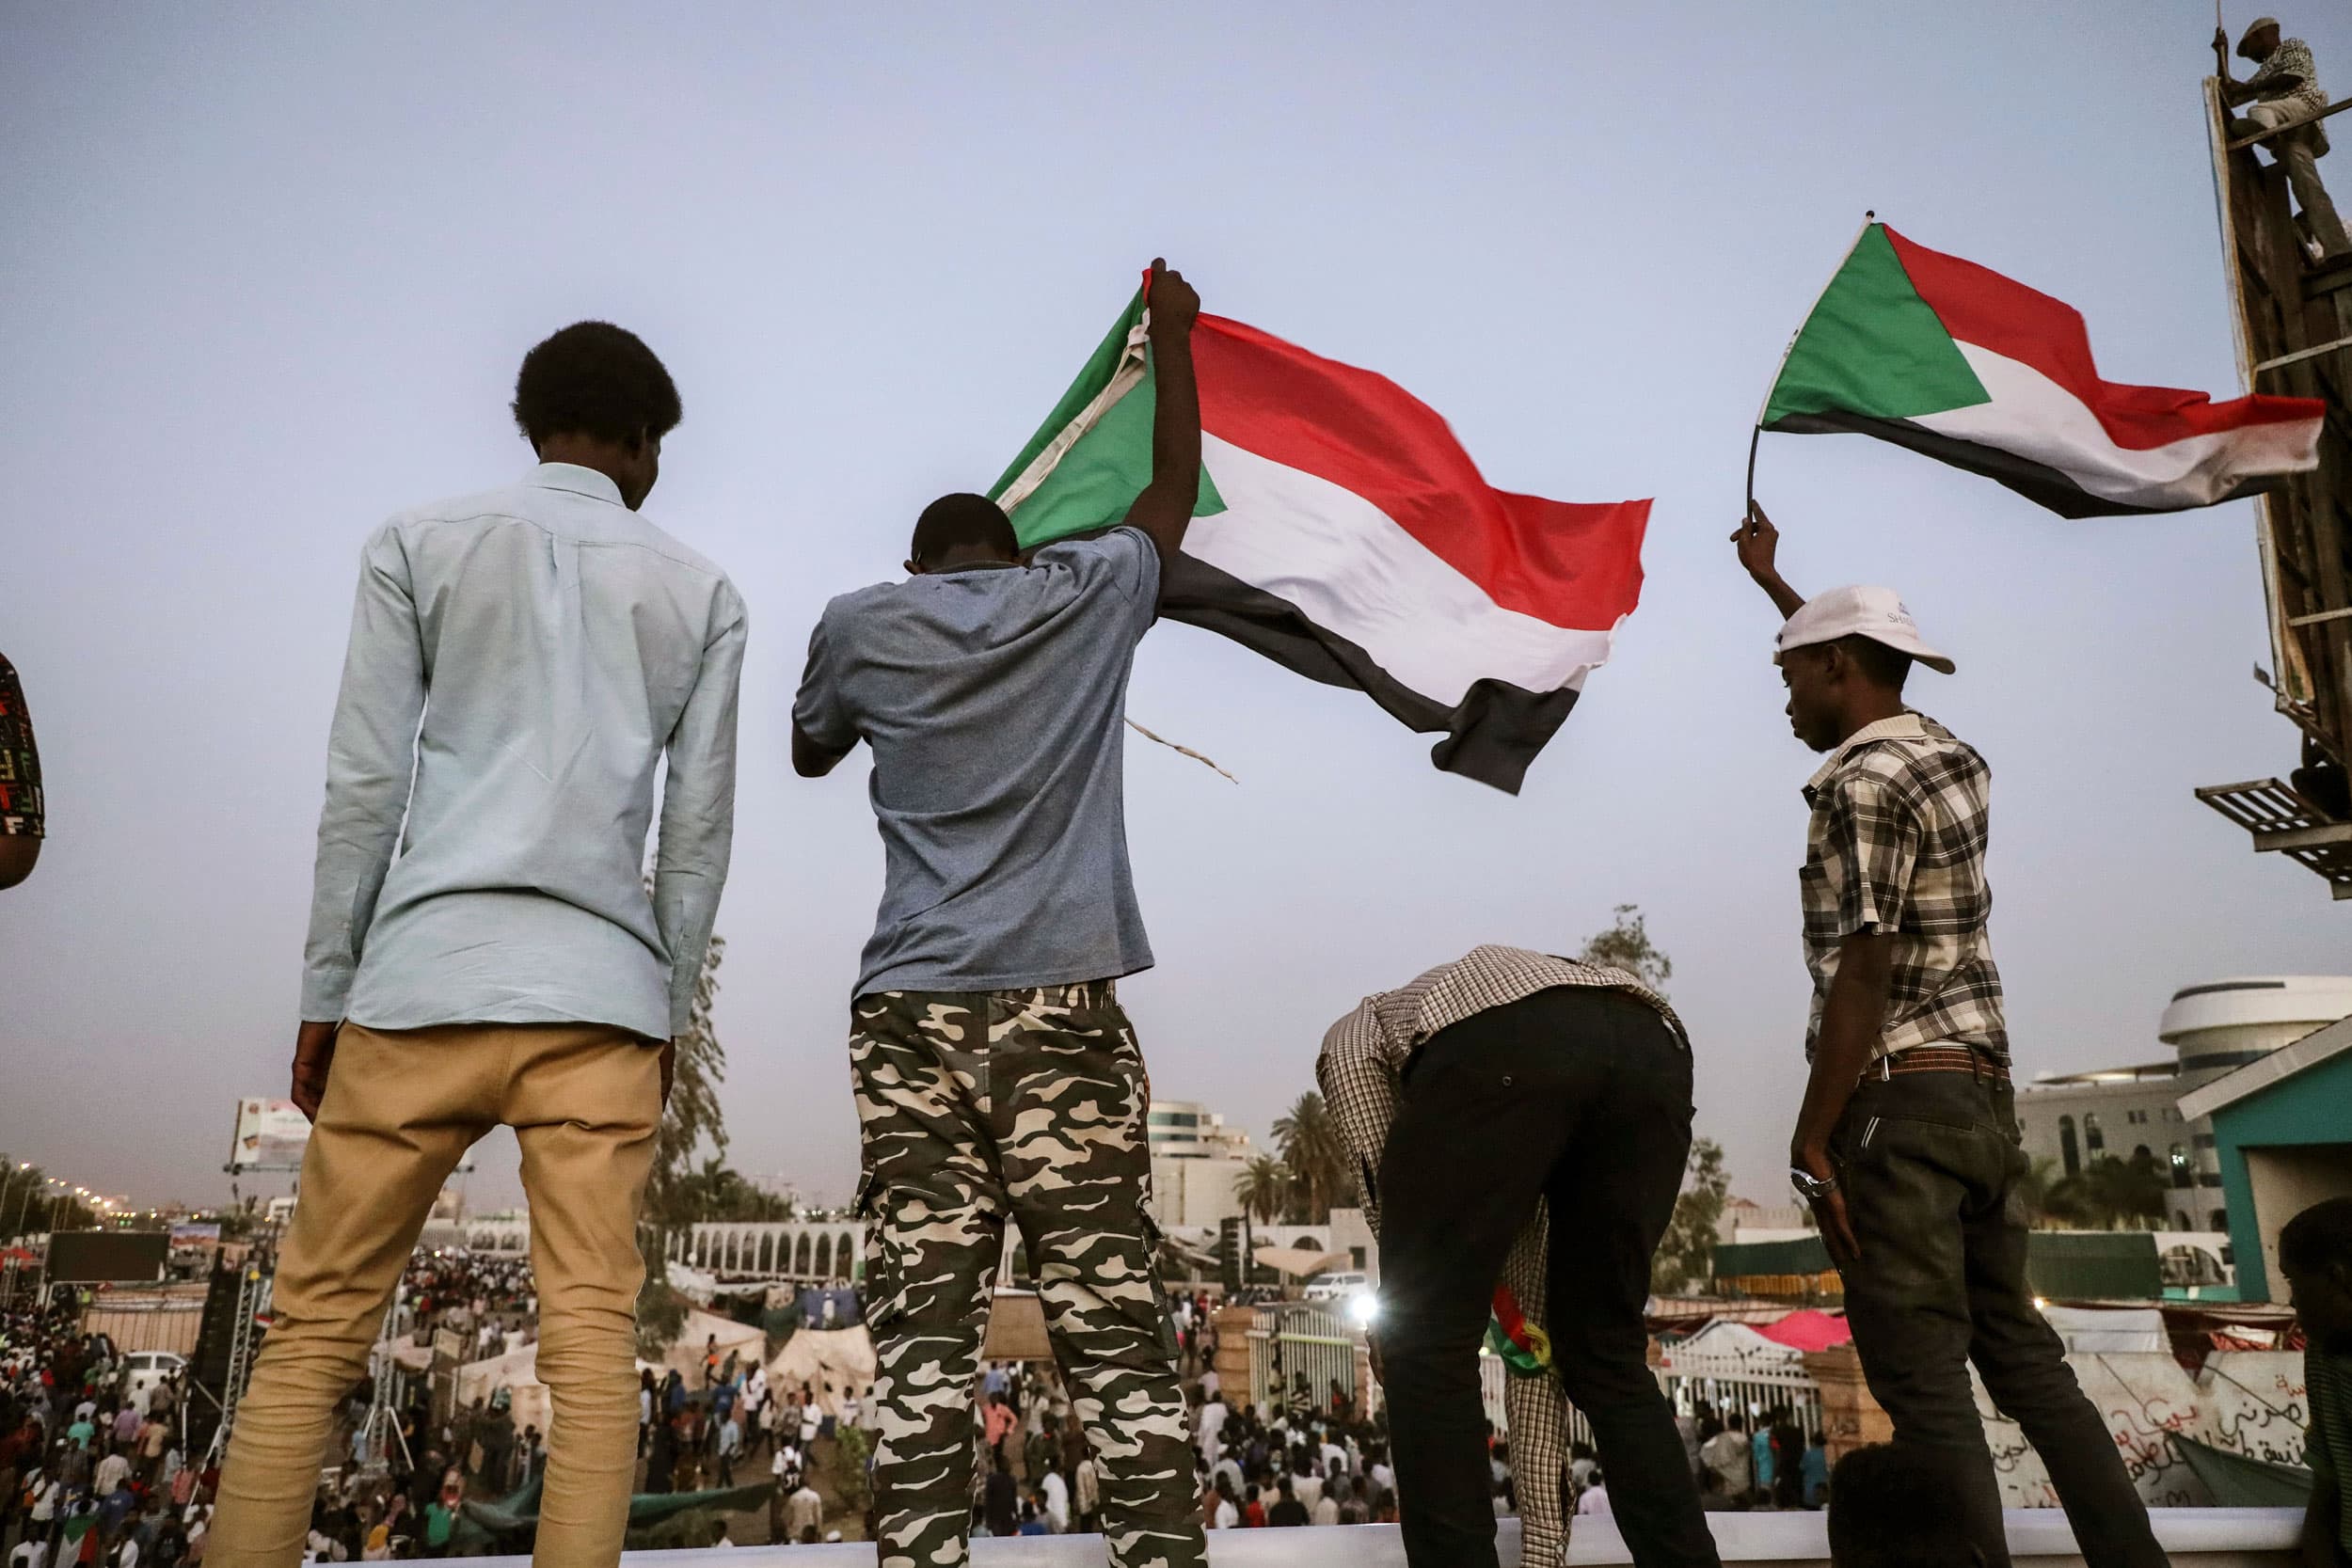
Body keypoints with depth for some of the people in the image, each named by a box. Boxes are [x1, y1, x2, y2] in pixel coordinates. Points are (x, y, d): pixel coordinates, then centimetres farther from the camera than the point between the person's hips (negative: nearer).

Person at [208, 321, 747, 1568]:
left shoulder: (418, 547, 9)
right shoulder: (701, 594, 12)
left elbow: (364, 787, 3)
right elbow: (698, 829, 8)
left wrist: (327, 993, 8)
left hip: (423, 977, 0)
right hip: (603, 994, 1)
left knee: (316, 1326, 7)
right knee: (593, 1342, -1)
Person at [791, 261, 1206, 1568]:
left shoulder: (859, 625, 11)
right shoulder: (1086, 596, 11)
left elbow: (810, 754, 29)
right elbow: (1177, 488, 29)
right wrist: (1174, 337, 42)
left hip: (914, 1014, 1)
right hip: (1063, 1007, 0)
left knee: (923, 1333, -1)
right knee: (1116, 1327, -2)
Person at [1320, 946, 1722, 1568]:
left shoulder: (1355, 1032, 38)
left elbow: (1385, 1184, 14)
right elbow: (1531, 1313, 41)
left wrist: (1398, 1330, 26)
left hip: (1498, 1049, -6)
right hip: (1652, 1051, 6)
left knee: (1427, 1353, 12)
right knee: (1607, 1357, 24)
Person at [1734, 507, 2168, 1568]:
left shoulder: (1859, 783, -13)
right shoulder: (1954, 757, 13)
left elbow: (1863, 974, -20)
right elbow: (1865, 674, 34)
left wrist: (1809, 1143, -17)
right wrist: (1770, 581, 44)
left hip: (1896, 1098, -9)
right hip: (1983, 1094, 9)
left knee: (1922, 1377, -5)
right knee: (2018, 1350, 16)